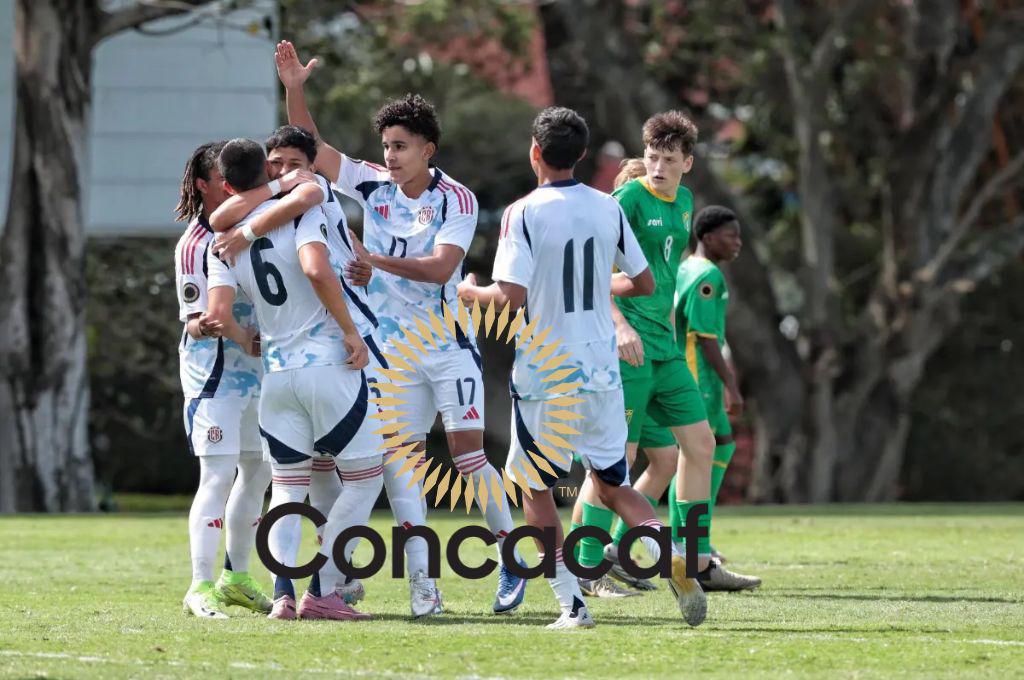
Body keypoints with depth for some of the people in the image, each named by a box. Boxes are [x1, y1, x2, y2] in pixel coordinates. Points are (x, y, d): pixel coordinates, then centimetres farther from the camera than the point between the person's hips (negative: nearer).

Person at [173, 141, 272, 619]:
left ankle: (236, 578, 24)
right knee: (218, 475, -14)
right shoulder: (194, 244, -13)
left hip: (257, 362, 8)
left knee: (258, 471, 12)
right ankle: (201, 588, -14)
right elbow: (194, 322, -16)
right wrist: (208, 326, -36)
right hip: (213, 369, -8)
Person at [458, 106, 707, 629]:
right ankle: (673, 556, -13)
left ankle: (571, 604, 3)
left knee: (535, 487, 13)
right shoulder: (608, 208, 4)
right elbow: (644, 283, 11)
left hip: (545, 376, -4)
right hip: (601, 370, 4)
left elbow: (511, 298, -18)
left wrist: (472, 292, 2)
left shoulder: (524, 213, -12)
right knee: (612, 486, 14)